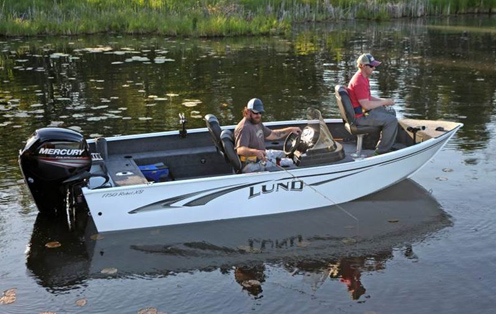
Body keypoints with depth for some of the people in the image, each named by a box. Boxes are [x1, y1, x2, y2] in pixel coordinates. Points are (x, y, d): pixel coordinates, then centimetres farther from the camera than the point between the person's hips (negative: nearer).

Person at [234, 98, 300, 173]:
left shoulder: (257, 123, 12)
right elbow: (240, 150, -35)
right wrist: (255, 152, -53)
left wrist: (290, 130, 14)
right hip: (252, 164, -11)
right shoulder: (244, 128, -23)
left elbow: (271, 135, 21)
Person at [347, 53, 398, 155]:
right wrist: (385, 102, -16)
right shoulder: (359, 82, -25)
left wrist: (382, 100, 4)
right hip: (361, 116, -11)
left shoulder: (363, 78, 10)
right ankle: (382, 150, -2)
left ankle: (387, 143, 28)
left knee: (391, 112, 20)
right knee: (392, 121, -14)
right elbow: (366, 105, -28)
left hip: (364, 111, 11)